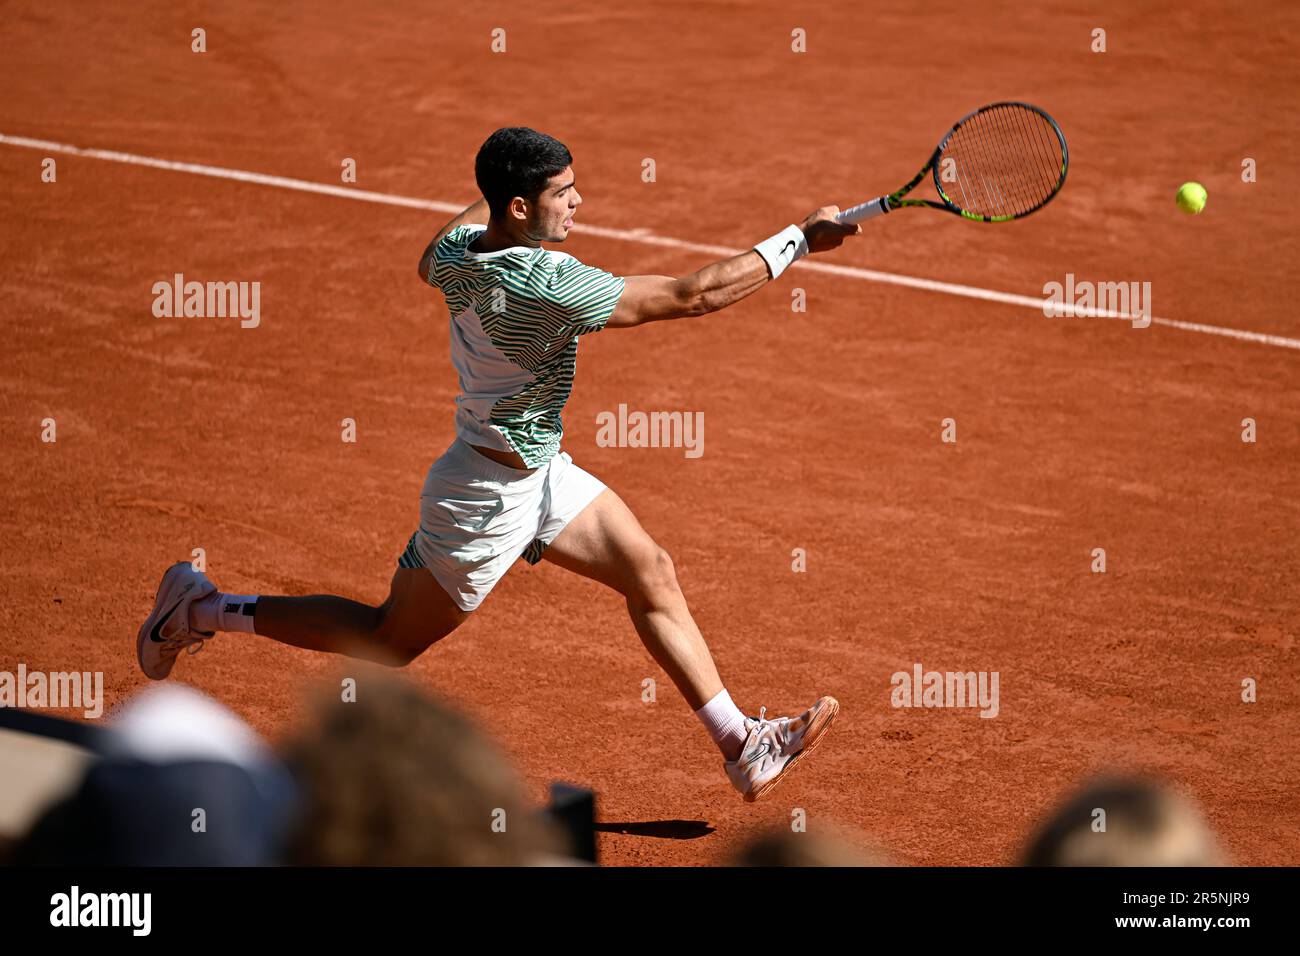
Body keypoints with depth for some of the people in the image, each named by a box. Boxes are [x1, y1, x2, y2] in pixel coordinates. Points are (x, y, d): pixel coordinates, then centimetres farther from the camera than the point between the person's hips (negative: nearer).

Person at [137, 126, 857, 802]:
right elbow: (696, 295, -31)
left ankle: (741, 746, 13)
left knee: (651, 573, 8)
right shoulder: (548, 285, -33)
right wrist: (800, 240, -24)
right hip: (489, 498, -9)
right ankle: (201, 610, 19)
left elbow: (430, 263, 22)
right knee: (389, 641, 8)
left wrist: (491, 191, 29)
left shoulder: (460, 247, -8)